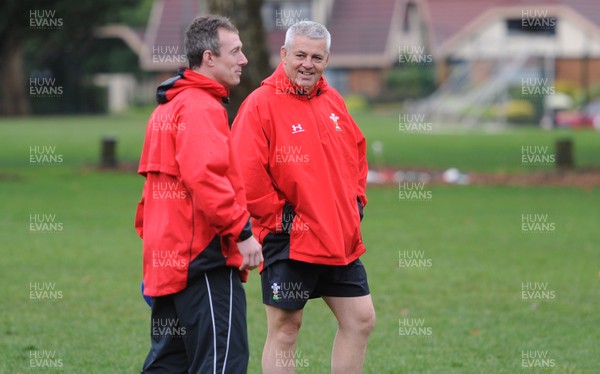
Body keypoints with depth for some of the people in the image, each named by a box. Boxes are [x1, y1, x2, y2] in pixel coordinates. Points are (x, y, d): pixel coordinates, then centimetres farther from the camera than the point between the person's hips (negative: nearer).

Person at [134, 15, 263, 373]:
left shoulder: (167, 108, 20)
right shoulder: (201, 108, -11)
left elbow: (153, 178, 22)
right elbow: (204, 176, -23)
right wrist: (242, 231, -20)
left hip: (167, 259, 10)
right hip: (205, 259, -10)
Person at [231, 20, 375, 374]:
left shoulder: (332, 100, 11)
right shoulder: (261, 104, -11)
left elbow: (358, 152, 25)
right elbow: (247, 174, -19)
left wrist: (356, 202, 13)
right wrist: (279, 217, -14)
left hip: (341, 238, 7)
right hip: (288, 241, -7)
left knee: (361, 320, 9)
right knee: (285, 329, 1)